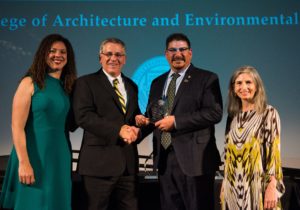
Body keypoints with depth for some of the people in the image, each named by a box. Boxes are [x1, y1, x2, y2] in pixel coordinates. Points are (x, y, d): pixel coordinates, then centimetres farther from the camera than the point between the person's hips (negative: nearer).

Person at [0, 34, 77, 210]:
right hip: (34, 157, -5)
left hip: (60, 158, 5)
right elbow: (17, 126, -12)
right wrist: (24, 162, -18)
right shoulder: (30, 83, -5)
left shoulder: (67, 87, 11)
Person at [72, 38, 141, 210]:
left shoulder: (131, 86, 18)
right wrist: (118, 130, -20)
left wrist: (135, 130, -7)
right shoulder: (86, 82, -1)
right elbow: (83, 116, -14)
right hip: (100, 160, -5)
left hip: (128, 161, 6)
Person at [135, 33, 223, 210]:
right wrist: (144, 119, -2)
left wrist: (176, 121, -17)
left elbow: (215, 113, -14)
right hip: (165, 159, 6)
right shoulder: (157, 83, 17)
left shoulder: (207, 78, -2)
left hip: (194, 158, -5)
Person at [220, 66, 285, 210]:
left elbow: (274, 151, -8)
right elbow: (228, 152, 12)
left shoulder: (269, 113, -3)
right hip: (233, 186, 4)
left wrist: (272, 187, -16)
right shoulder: (232, 116, 9)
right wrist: (224, 184, 9)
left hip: (257, 185, -4)